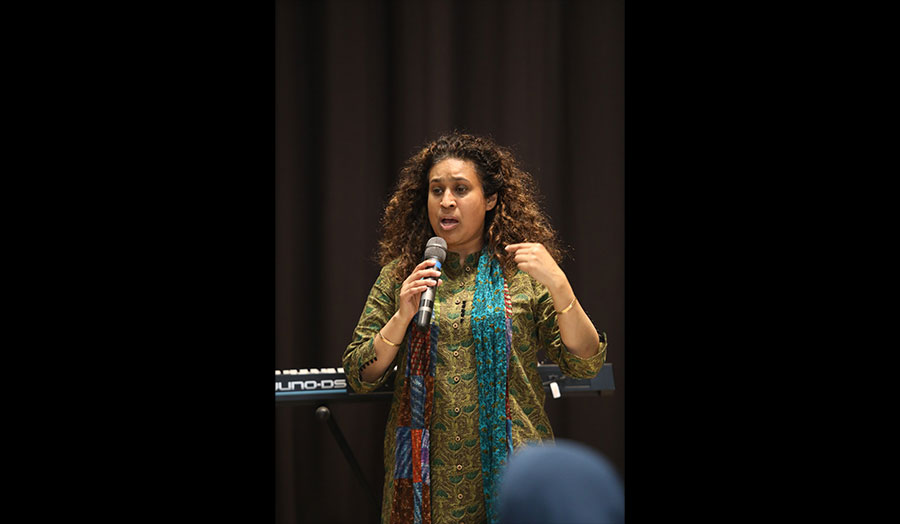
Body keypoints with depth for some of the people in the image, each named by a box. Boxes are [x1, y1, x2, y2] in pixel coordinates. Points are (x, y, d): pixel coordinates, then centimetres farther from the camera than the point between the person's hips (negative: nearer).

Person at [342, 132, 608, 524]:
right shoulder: (399, 275, 6)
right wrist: (401, 318, -11)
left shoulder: (524, 272, 2)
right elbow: (359, 377, 4)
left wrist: (558, 285, -18)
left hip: (509, 468, -1)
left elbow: (584, 365, -5)